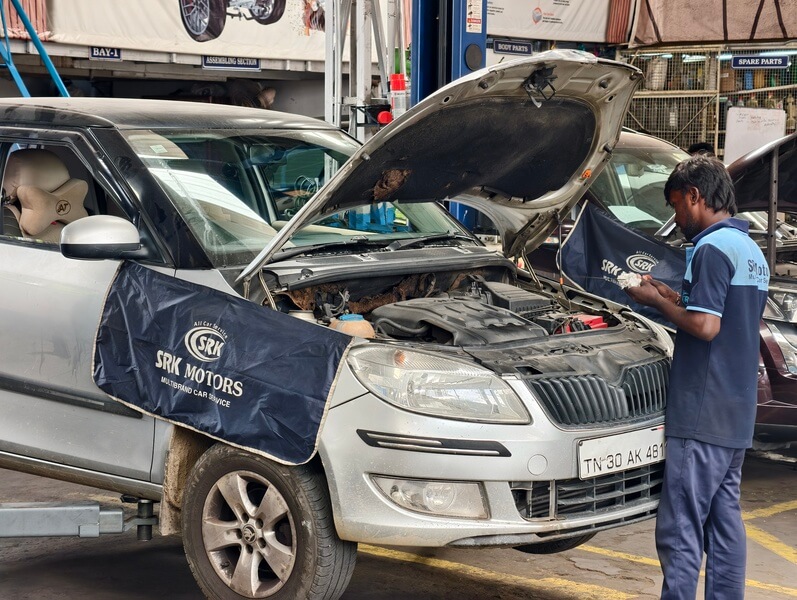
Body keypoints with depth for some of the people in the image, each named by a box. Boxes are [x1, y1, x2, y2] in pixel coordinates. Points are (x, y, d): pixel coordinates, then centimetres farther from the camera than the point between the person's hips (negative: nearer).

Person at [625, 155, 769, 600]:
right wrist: (676, 299, 15)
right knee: (725, 519, 13)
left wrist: (656, 301, -7)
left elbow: (706, 326, -22)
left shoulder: (712, 249, -14)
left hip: (701, 415, -10)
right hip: (738, 417, 10)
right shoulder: (753, 251, 16)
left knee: (680, 529, -6)